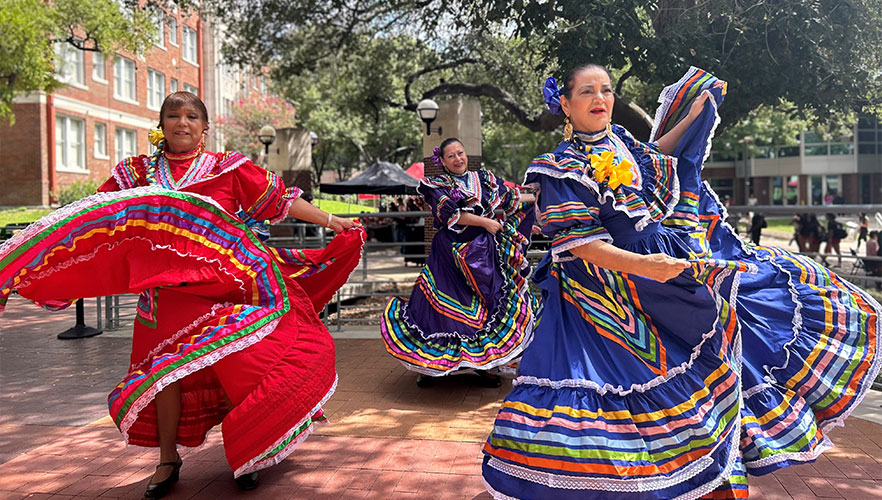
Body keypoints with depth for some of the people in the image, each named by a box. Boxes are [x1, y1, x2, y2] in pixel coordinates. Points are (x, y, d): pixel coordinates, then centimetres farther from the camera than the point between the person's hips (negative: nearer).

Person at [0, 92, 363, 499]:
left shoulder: (230, 168, 5)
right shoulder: (138, 173, 10)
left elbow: (281, 199, 4)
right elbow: (89, 215, 11)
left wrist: (330, 221, 0)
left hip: (229, 284, -2)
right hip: (171, 291, 2)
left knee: (239, 364, -7)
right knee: (168, 368, 4)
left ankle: (248, 452, 14)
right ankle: (168, 459, 24)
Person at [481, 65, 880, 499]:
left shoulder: (618, 138, 6)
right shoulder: (564, 168, -16)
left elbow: (651, 159, 28)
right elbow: (578, 244, -21)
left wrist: (692, 116, 22)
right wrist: (642, 265, -33)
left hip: (671, 257, 8)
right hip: (613, 285, -8)